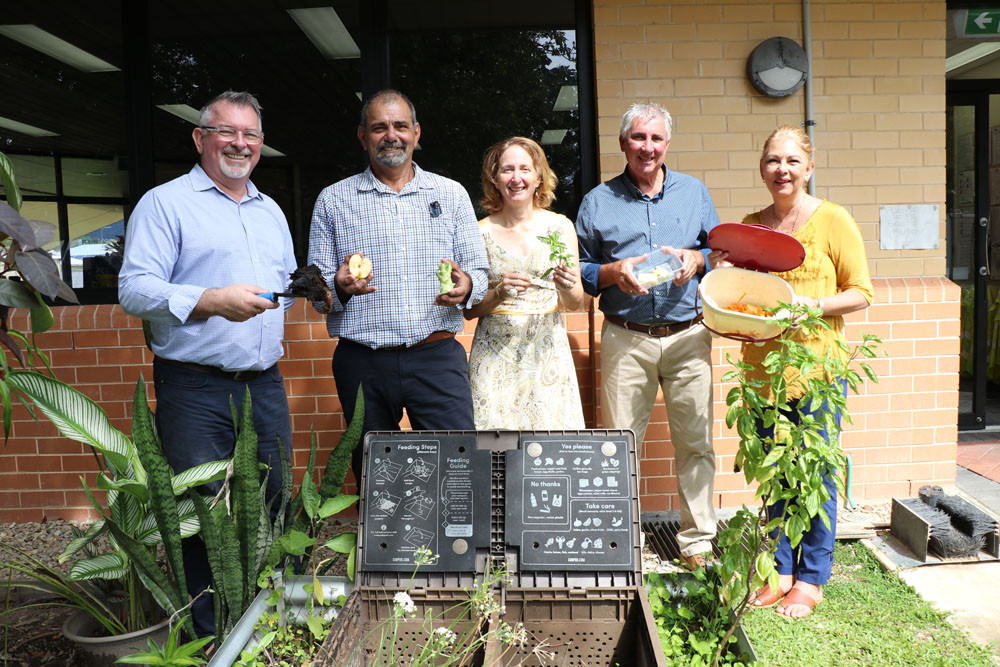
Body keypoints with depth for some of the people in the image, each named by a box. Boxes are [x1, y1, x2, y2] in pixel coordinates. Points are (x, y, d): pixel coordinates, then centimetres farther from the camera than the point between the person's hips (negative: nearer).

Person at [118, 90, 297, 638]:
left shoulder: (271, 211, 20)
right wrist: (212, 301, -23)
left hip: (266, 386, 6)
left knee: (273, 510, 11)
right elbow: (134, 290, -11)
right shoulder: (165, 203, -1)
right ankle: (207, 639, 17)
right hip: (195, 391, -6)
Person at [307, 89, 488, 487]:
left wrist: (466, 286, -14)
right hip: (362, 364, 1)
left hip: (438, 356, 0)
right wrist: (340, 286, -17)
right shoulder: (333, 201, 9)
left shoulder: (451, 194, 11)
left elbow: (479, 270, 9)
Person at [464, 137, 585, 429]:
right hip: (495, 352, -1)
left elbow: (575, 304, 7)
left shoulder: (560, 226, 3)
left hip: (547, 348, 1)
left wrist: (566, 287, -13)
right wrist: (498, 293, -14)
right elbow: (469, 309, 3)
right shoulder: (481, 232, 0)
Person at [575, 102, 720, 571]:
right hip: (626, 339, -1)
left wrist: (696, 260, -4)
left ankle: (698, 540, 18)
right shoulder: (598, 201, 10)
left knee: (695, 441, 4)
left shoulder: (694, 192, 14)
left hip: (688, 334, 1)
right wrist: (612, 273, -9)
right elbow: (578, 269, 10)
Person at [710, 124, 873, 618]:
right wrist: (722, 273, -2)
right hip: (763, 368, 4)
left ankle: (811, 579, 19)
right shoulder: (749, 226, 11)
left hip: (817, 365, -4)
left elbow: (860, 293, -1)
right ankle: (781, 570, 25)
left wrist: (812, 305, -17)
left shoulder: (833, 221, -1)